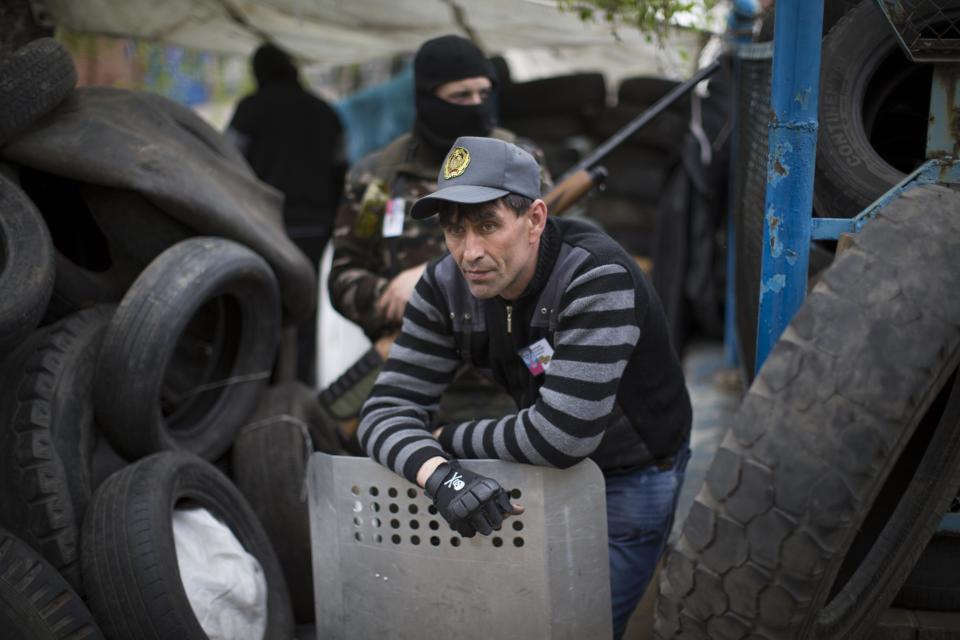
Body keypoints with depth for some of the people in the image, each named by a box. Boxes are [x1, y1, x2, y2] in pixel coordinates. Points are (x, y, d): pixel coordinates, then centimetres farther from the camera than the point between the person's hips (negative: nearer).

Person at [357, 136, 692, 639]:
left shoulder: (596, 277, -33)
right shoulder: (446, 287, -14)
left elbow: (561, 433, -39)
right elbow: (387, 409, -16)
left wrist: (448, 438, -23)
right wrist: (439, 473, -37)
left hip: (633, 478, -5)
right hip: (551, 471, 6)